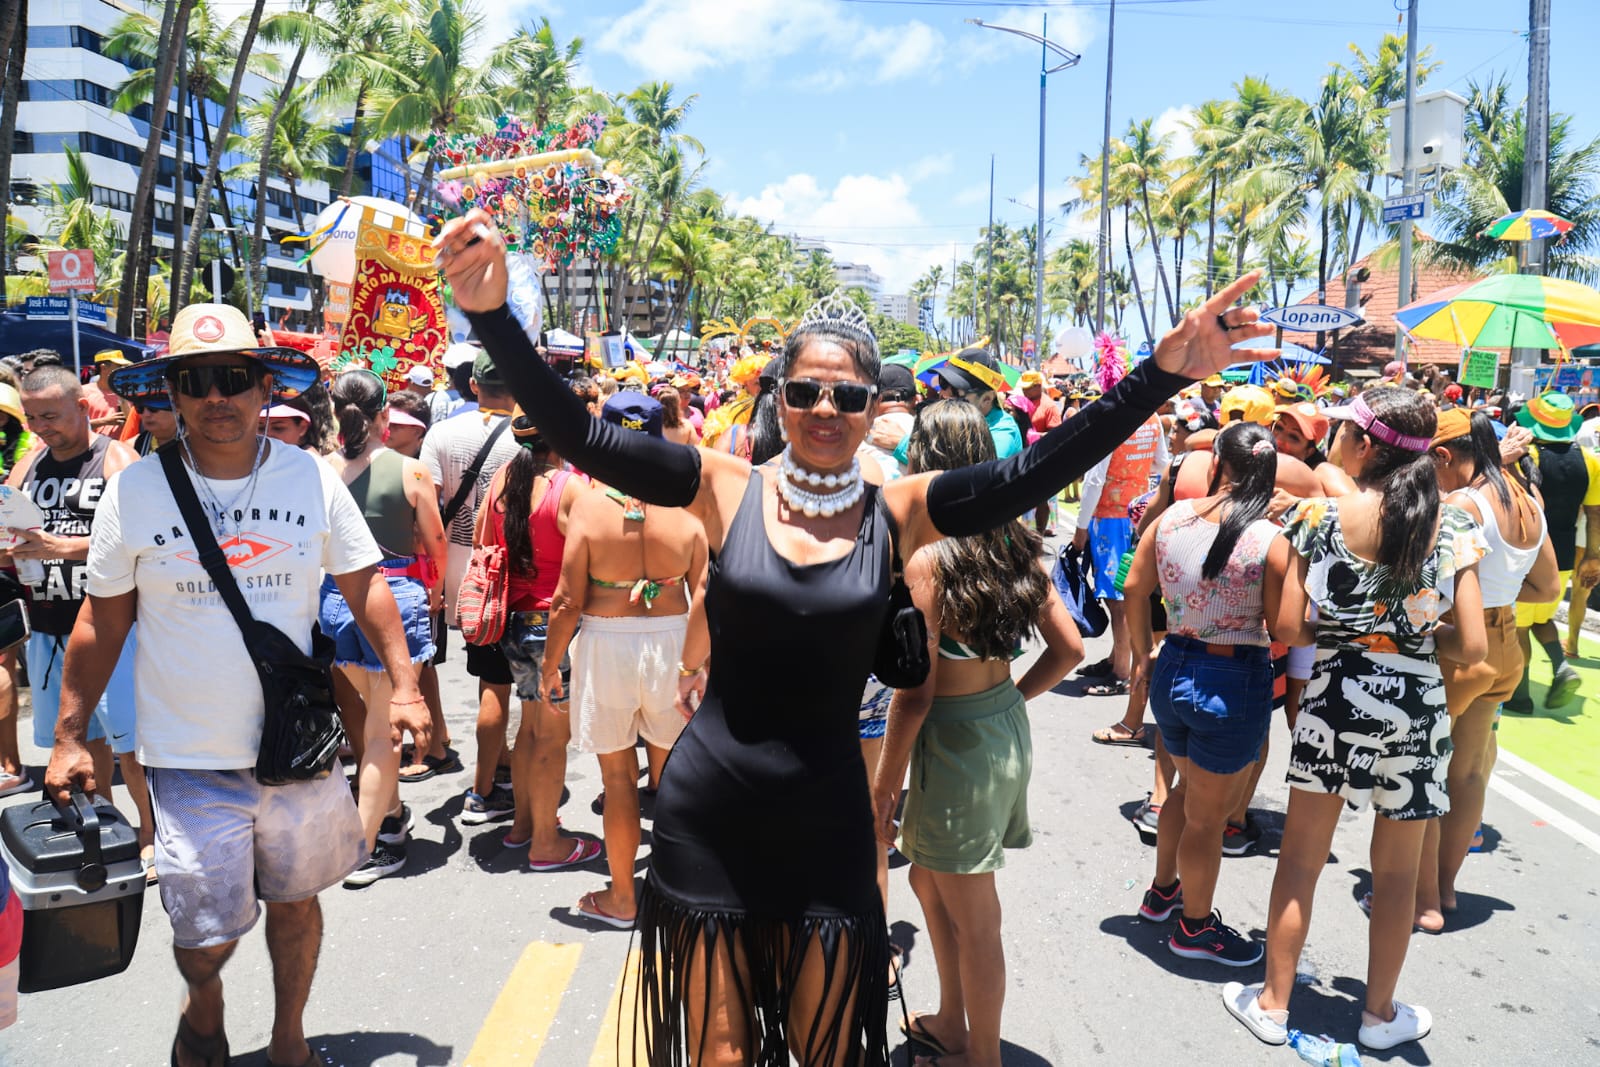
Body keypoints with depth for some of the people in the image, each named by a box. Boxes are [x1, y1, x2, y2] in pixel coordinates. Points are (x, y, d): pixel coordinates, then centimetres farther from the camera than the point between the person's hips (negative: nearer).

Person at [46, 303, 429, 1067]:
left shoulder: (312, 478, -5)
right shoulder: (136, 490, -6)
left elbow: (364, 582, 1)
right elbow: (102, 621, 2)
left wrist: (404, 684, -7)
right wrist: (69, 736, 4)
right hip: (189, 756, -1)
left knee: (295, 898, 17)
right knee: (205, 934, 5)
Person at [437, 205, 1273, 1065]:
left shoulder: (897, 512, -3)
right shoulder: (726, 489, -6)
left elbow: (1031, 473, -13)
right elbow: (582, 436, -14)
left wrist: (1165, 372, -23)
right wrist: (493, 313, -26)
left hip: (828, 817, 1)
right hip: (707, 811, -1)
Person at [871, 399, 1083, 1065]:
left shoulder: (928, 559, -20)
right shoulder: (1013, 542, 1)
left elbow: (915, 694, -18)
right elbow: (1068, 647, 6)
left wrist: (883, 785, -9)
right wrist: (1009, 700, 13)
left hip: (957, 740, -8)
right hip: (1006, 727, 8)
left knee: (973, 919, 9)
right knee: (929, 878, 25)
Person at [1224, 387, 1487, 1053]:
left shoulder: (1319, 515, -10)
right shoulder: (1453, 526, -6)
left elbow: (1287, 630, -11)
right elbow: (1472, 647, -8)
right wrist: (1416, 634, 11)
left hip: (1332, 699, -1)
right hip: (1416, 708, 1)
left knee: (1300, 859, 12)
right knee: (1396, 872, 16)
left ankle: (1273, 1004, 22)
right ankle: (1380, 1013, 31)